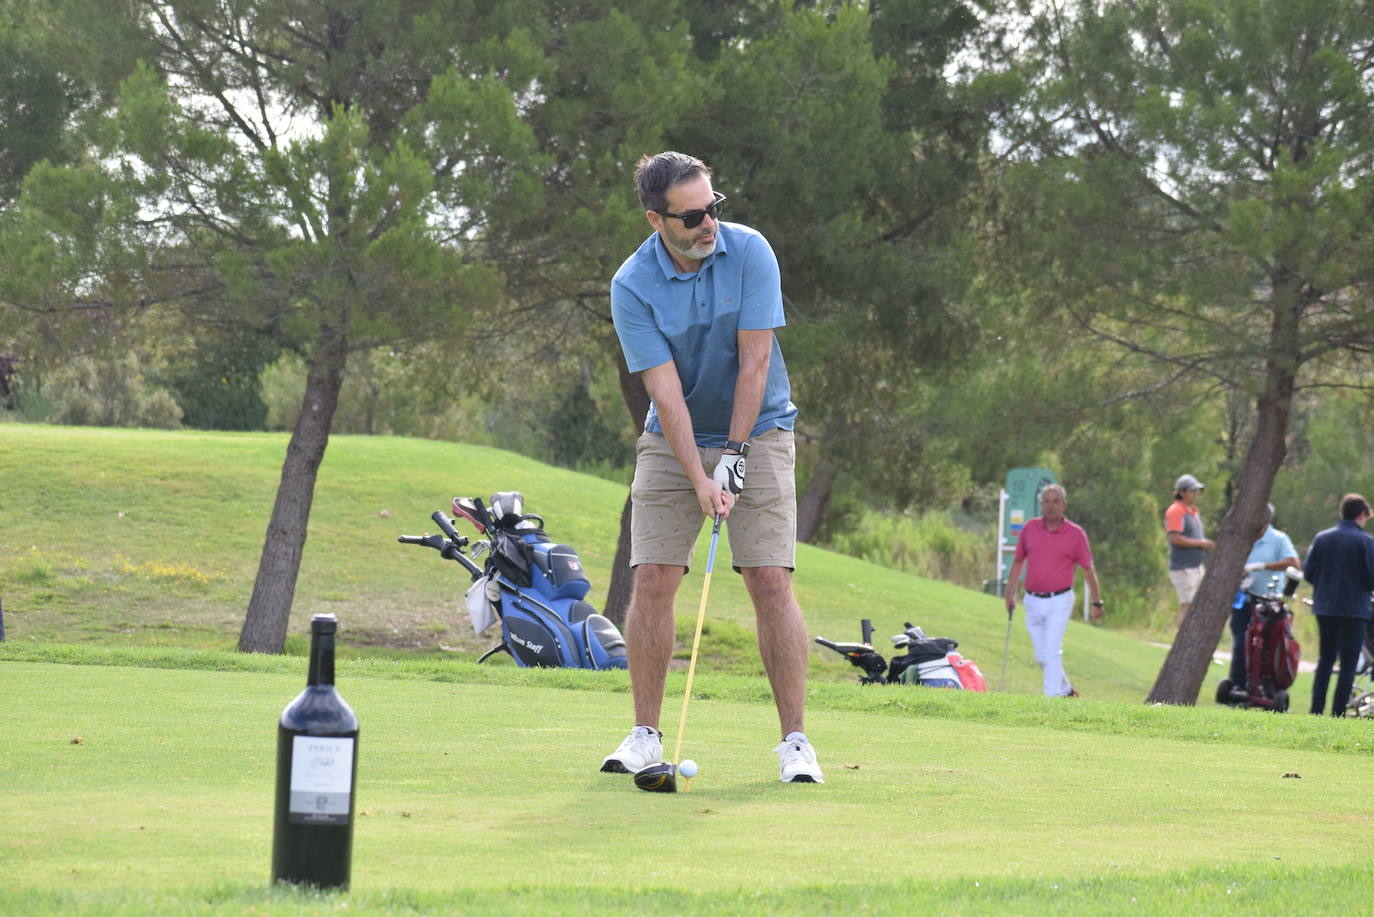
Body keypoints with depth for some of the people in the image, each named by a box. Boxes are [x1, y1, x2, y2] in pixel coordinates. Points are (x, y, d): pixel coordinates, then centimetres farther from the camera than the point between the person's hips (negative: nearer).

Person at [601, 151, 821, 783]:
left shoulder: (749, 252, -14)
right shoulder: (632, 286, -13)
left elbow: (754, 361, -14)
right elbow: (666, 391, -17)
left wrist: (734, 455, -17)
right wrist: (699, 480, -24)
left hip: (756, 431, -1)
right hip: (672, 441, 1)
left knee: (771, 582, -11)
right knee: (652, 580, -8)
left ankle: (794, 741, -8)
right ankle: (646, 736, 2)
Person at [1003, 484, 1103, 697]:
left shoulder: (1076, 534, -4)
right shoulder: (1029, 528, 4)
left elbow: (1088, 569, 3)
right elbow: (1018, 561, 14)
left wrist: (1097, 603, 7)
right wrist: (1010, 594, 9)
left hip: (1059, 601, -4)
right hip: (1033, 601, 4)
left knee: (1051, 653, -13)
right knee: (1041, 657, 9)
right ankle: (1066, 691, 29)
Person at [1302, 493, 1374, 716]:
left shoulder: (1322, 538, 3)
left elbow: (1308, 573, 2)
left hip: (1325, 607, 4)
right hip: (1354, 609, -4)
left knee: (1325, 659, 15)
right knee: (1348, 664, 2)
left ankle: (1316, 709, 11)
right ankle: (1337, 713, -4)